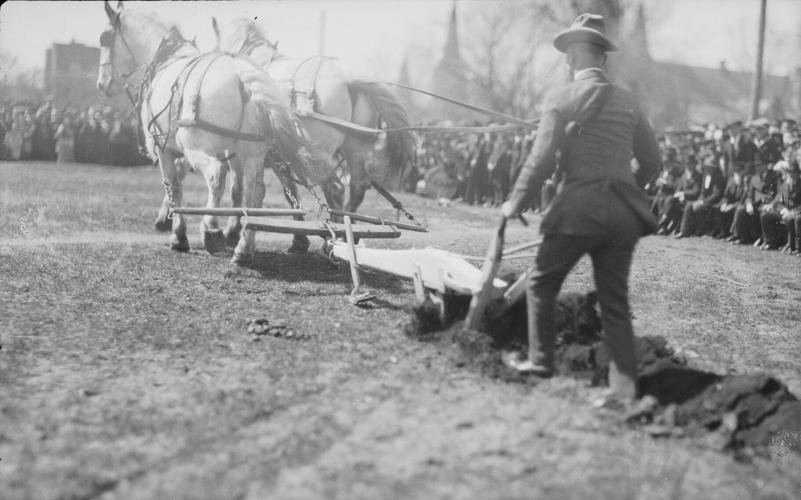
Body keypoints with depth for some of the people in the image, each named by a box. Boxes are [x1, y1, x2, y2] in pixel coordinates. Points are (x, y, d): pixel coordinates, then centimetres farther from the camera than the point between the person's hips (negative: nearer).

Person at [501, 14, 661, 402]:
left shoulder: (561, 100, -4)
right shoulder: (627, 101, 10)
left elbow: (541, 161, -8)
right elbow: (652, 163, 14)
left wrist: (516, 204, 4)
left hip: (579, 206, -4)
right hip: (623, 210, 5)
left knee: (542, 283, 16)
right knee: (615, 300, 9)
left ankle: (541, 361, 22)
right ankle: (624, 385, 3)